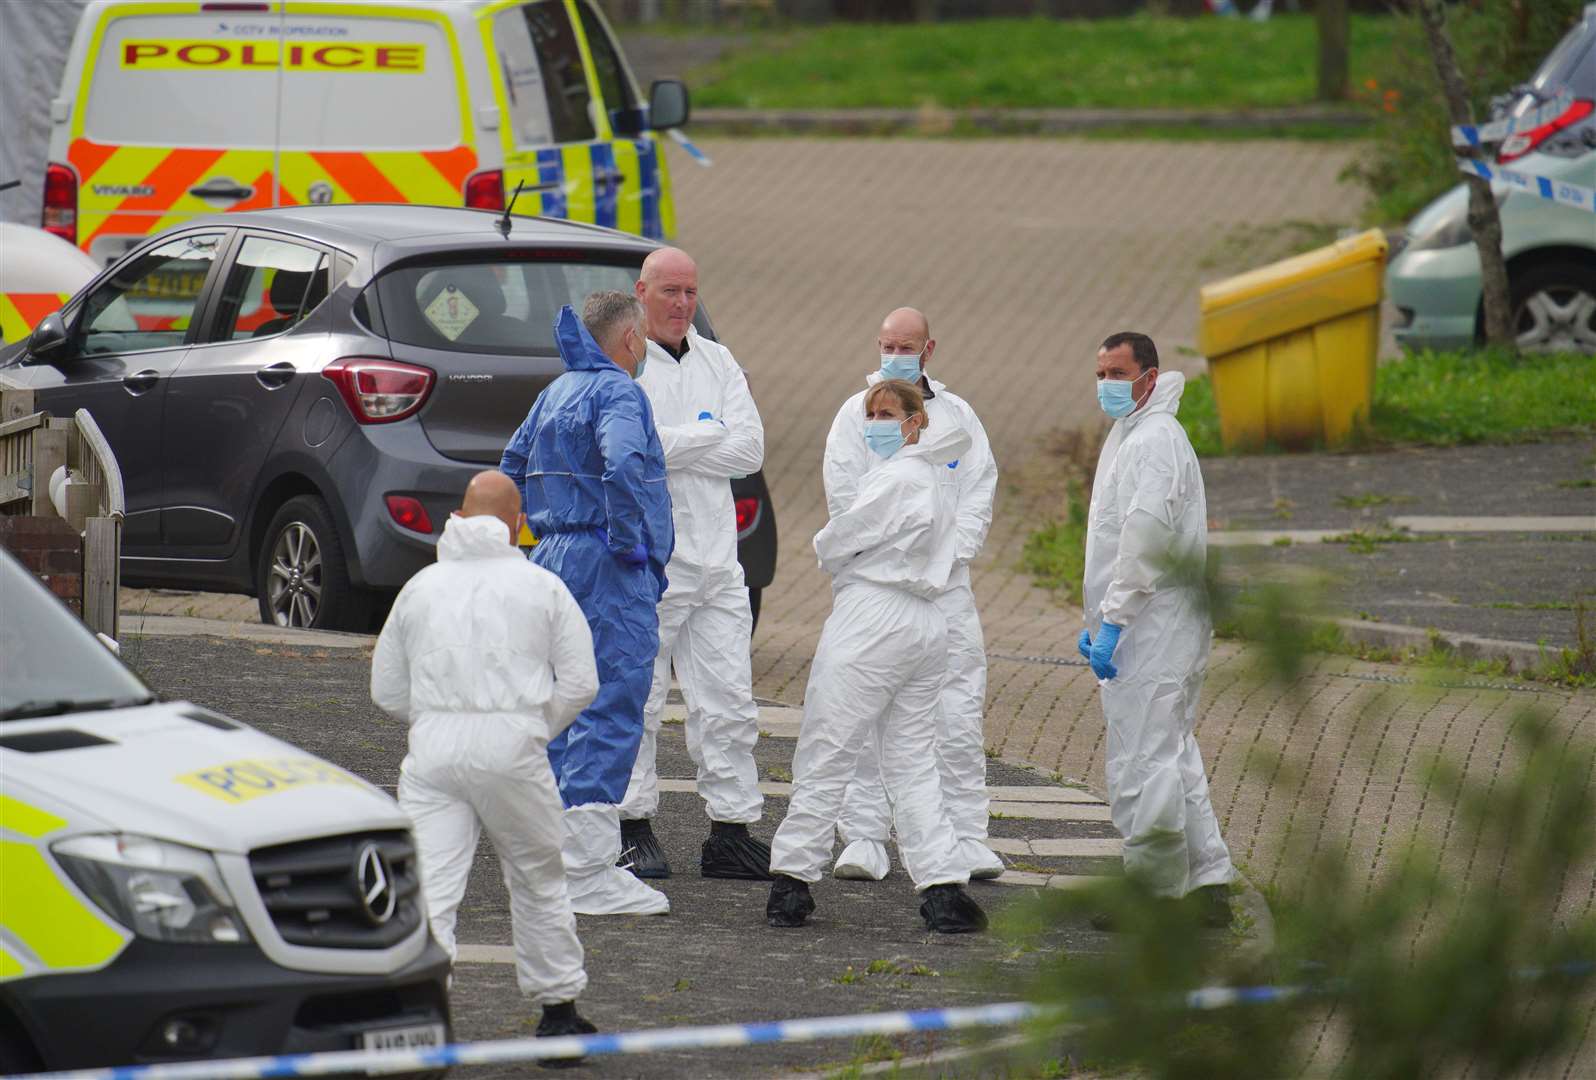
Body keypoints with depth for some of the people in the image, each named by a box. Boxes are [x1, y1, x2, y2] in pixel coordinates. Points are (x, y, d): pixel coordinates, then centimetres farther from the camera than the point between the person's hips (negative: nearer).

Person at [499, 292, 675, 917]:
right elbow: (622, 467, -29)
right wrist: (632, 543, -19)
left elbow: (513, 468, 27)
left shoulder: (555, 394, 17)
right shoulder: (617, 392, -11)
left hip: (553, 560, 9)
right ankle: (587, 875, -13)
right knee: (609, 712, -9)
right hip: (608, 571, -9)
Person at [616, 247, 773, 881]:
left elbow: (750, 449, 2)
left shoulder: (717, 363, 14)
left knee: (728, 703, 3)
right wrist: (708, 436, -10)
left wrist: (668, 447, -8)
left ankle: (732, 833, 6)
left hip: (715, 559, 5)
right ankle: (633, 829, 6)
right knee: (636, 701, -2)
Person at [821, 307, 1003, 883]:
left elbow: (979, 491, 8)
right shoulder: (857, 412, 6)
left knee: (960, 714, -2)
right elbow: (844, 495, -2)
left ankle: (966, 836, 3)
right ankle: (863, 837, 0)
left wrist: (949, 552, -7)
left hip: (945, 579, 2)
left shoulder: (956, 414, 13)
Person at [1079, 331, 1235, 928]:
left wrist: (1113, 622, -24)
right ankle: (1209, 886, 18)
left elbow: (1145, 536, -24)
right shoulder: (1128, 436, 20)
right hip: (1150, 630, 11)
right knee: (1172, 758, 14)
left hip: (1152, 628, -11)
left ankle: (1156, 895, -2)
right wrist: (1098, 620, 22)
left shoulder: (1154, 439, -15)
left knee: (1143, 764, -8)